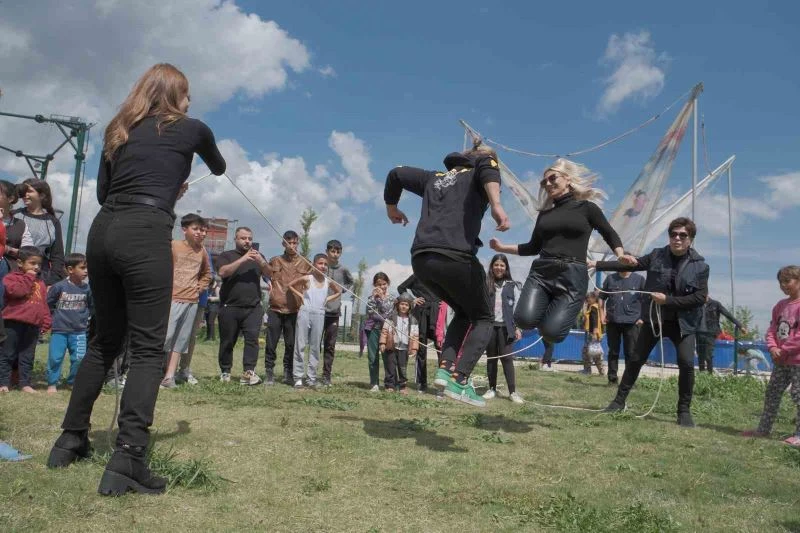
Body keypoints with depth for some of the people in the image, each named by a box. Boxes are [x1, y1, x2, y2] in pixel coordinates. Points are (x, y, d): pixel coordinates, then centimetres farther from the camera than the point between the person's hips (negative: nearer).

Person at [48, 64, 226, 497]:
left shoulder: (118, 131, 21)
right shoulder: (190, 129, 9)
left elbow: (103, 192, 19)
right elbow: (219, 169, 28)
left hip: (103, 232, 6)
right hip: (145, 236, -6)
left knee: (105, 339, 18)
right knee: (148, 347, -4)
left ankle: (70, 439, 26)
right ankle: (127, 461, -11)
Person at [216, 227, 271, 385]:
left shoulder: (257, 255, 19)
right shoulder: (226, 256, 9)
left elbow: (270, 274, 8)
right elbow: (222, 272, -11)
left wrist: (261, 262, -11)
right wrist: (243, 259, -16)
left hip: (253, 308, 2)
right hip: (229, 307, -1)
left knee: (252, 338, -12)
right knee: (227, 341, 3)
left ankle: (248, 372, -15)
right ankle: (225, 372, 15)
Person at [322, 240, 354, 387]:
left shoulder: (343, 269, 5)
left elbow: (351, 282, 24)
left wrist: (343, 290, 10)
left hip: (334, 312, 2)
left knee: (330, 346, 5)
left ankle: (326, 376, 10)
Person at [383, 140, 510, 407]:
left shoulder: (435, 177, 28)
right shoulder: (481, 170, 13)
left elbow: (396, 174, 32)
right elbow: (488, 165, -13)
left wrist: (391, 208, 45)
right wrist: (496, 204, -28)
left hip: (421, 259, 6)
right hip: (455, 257, -6)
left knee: (464, 313, 24)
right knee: (483, 318, 11)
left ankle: (445, 368, 4)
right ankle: (459, 380, -6)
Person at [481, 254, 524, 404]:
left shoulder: (512, 285, 6)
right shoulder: (485, 284, 5)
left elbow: (517, 307, 5)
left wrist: (517, 327, -1)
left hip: (505, 326, -1)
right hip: (489, 325, 1)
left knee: (506, 357, -4)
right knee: (491, 357, 8)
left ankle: (513, 391, -1)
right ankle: (492, 389, 17)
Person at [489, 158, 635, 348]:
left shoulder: (586, 207, 8)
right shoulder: (544, 213, 17)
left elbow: (610, 235, 14)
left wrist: (620, 254, -6)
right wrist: (503, 248, 12)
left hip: (573, 275, -3)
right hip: (541, 272, 3)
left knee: (551, 333, -18)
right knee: (524, 320, -23)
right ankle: (547, 309, 13)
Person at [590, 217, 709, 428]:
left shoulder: (700, 265, -9)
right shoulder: (657, 255, -3)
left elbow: (700, 297, -14)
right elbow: (629, 264, 3)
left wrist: (668, 300, -21)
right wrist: (598, 265, -1)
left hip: (683, 322, -2)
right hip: (655, 318, 2)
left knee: (686, 363, -14)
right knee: (635, 359, 7)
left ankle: (684, 411, 4)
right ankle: (619, 400, 21)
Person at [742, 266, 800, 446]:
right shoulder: (780, 305, 12)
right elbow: (772, 329, 11)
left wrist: (784, 350, -15)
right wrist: (773, 347, -5)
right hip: (780, 360, 8)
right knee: (772, 394, 13)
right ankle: (764, 429, 21)